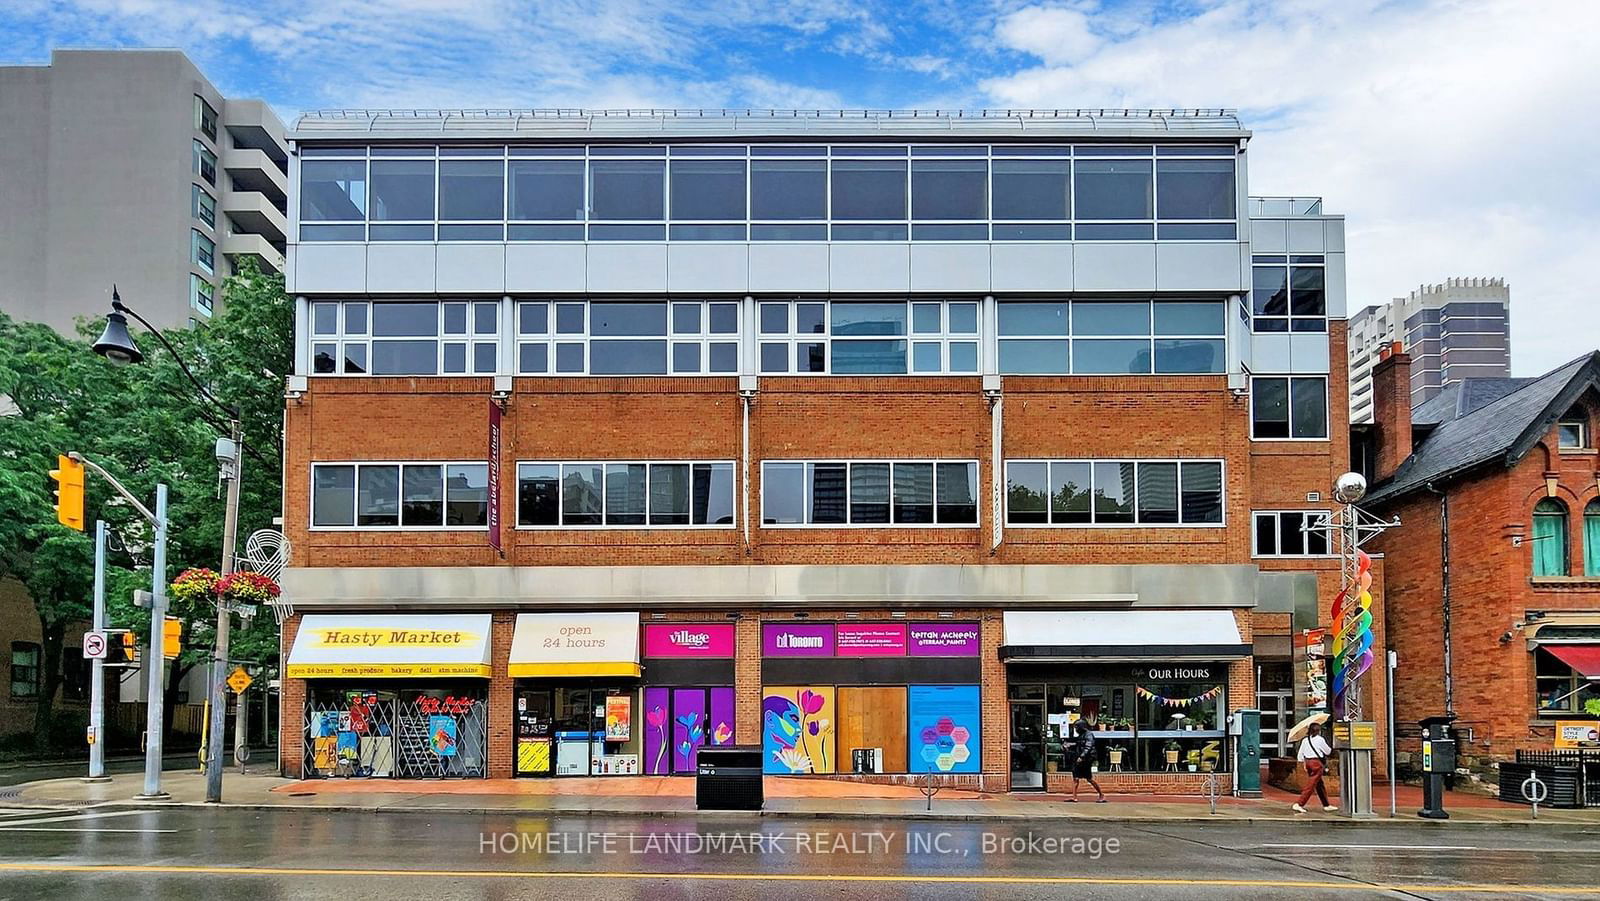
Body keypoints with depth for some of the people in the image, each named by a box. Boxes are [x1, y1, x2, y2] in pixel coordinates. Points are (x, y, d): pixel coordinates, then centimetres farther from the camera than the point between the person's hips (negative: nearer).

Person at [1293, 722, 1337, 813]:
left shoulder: (1304, 740, 8)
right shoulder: (1320, 739, -8)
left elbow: (1300, 756, 8)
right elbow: (1328, 751, 3)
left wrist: (1304, 764, 18)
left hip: (1308, 762, 7)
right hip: (1317, 762, -7)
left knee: (1320, 785, 18)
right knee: (1311, 785, -7)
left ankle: (1326, 805, 27)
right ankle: (1299, 804, -16)